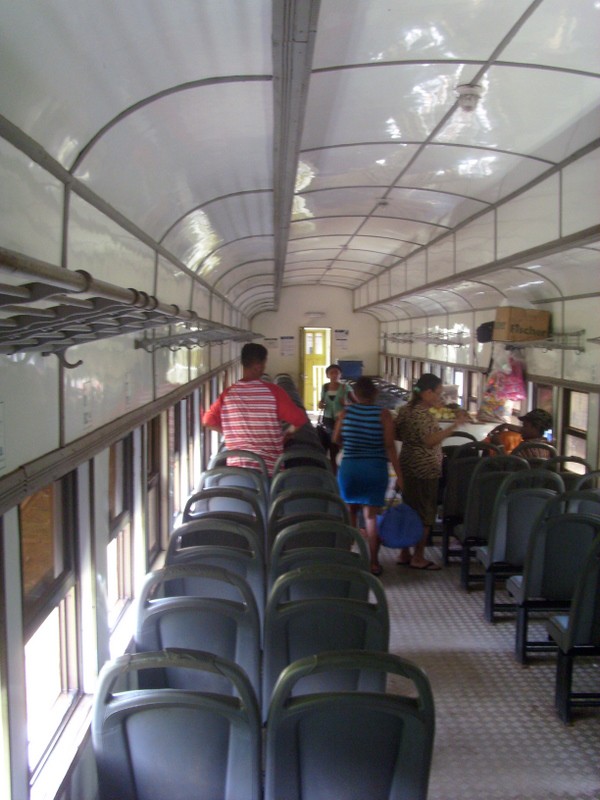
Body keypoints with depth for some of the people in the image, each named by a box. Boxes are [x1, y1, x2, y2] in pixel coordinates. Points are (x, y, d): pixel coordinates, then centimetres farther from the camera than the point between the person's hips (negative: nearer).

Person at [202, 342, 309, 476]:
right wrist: (286, 435, 15)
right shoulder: (273, 392, -8)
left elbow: (208, 420, 11)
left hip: (235, 467, 3)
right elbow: (300, 420, -4)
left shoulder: (227, 394, 1)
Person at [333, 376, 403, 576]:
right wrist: (398, 473, -8)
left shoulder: (346, 412, -1)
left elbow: (336, 439, 9)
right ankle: (373, 563, 8)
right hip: (375, 469, -2)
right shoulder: (383, 414, -7)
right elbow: (389, 445, -12)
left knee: (350, 513, 15)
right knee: (371, 515, 3)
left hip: (349, 467, 2)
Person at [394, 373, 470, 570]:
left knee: (409, 511, 16)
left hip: (408, 468, 9)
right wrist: (455, 425, -35)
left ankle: (404, 554, 23)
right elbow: (430, 440, -32)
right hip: (424, 471, -9)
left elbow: (396, 434, 16)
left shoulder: (406, 409, 9)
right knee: (425, 513, 2)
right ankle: (418, 558, 10)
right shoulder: (423, 414, -19)